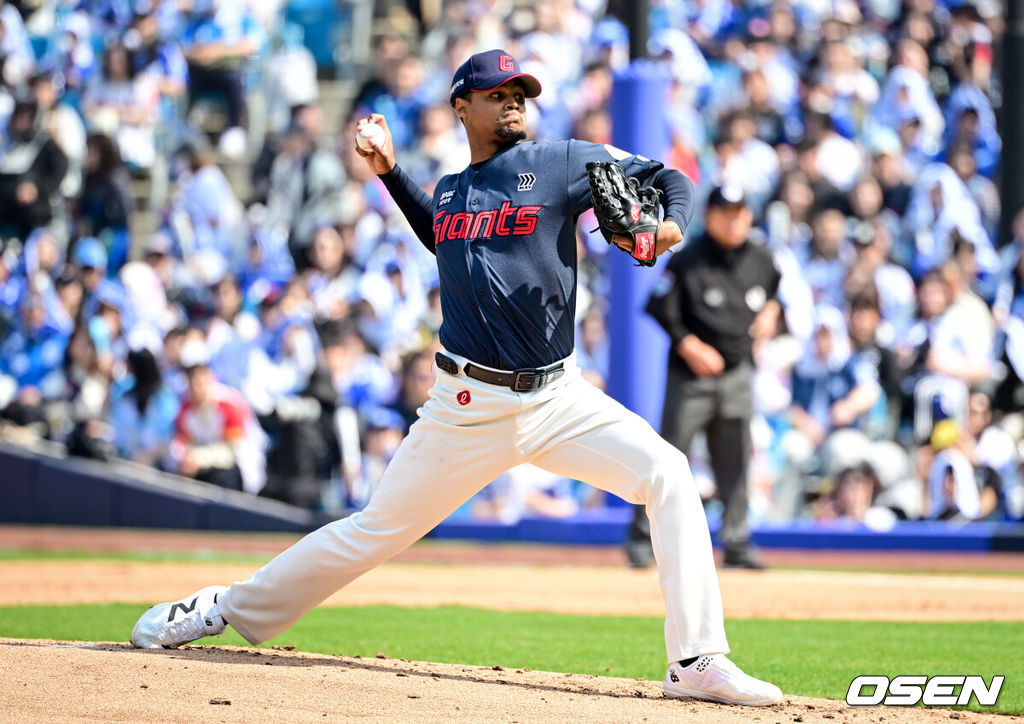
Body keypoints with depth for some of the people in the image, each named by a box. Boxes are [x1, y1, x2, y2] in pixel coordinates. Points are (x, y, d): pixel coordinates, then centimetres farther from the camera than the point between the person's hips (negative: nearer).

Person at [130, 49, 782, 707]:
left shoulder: (558, 164, 0)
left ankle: (698, 663, -19)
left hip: (558, 399, -1)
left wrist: (670, 225, -18)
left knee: (666, 474, -21)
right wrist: (390, 173, 23)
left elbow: (667, 177, 3)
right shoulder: (449, 192, 11)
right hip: (471, 405, 1)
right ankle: (229, 608, 25)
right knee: (379, 529, 5)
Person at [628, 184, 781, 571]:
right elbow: (659, 307, -11)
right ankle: (642, 536, 7)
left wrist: (771, 310, 4)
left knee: (735, 461, 4)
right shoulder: (688, 261, -12)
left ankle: (736, 543, 11)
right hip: (691, 376, -4)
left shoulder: (761, 260, 3)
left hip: (737, 374, 4)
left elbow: (779, 288, 24)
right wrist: (688, 346, -19)